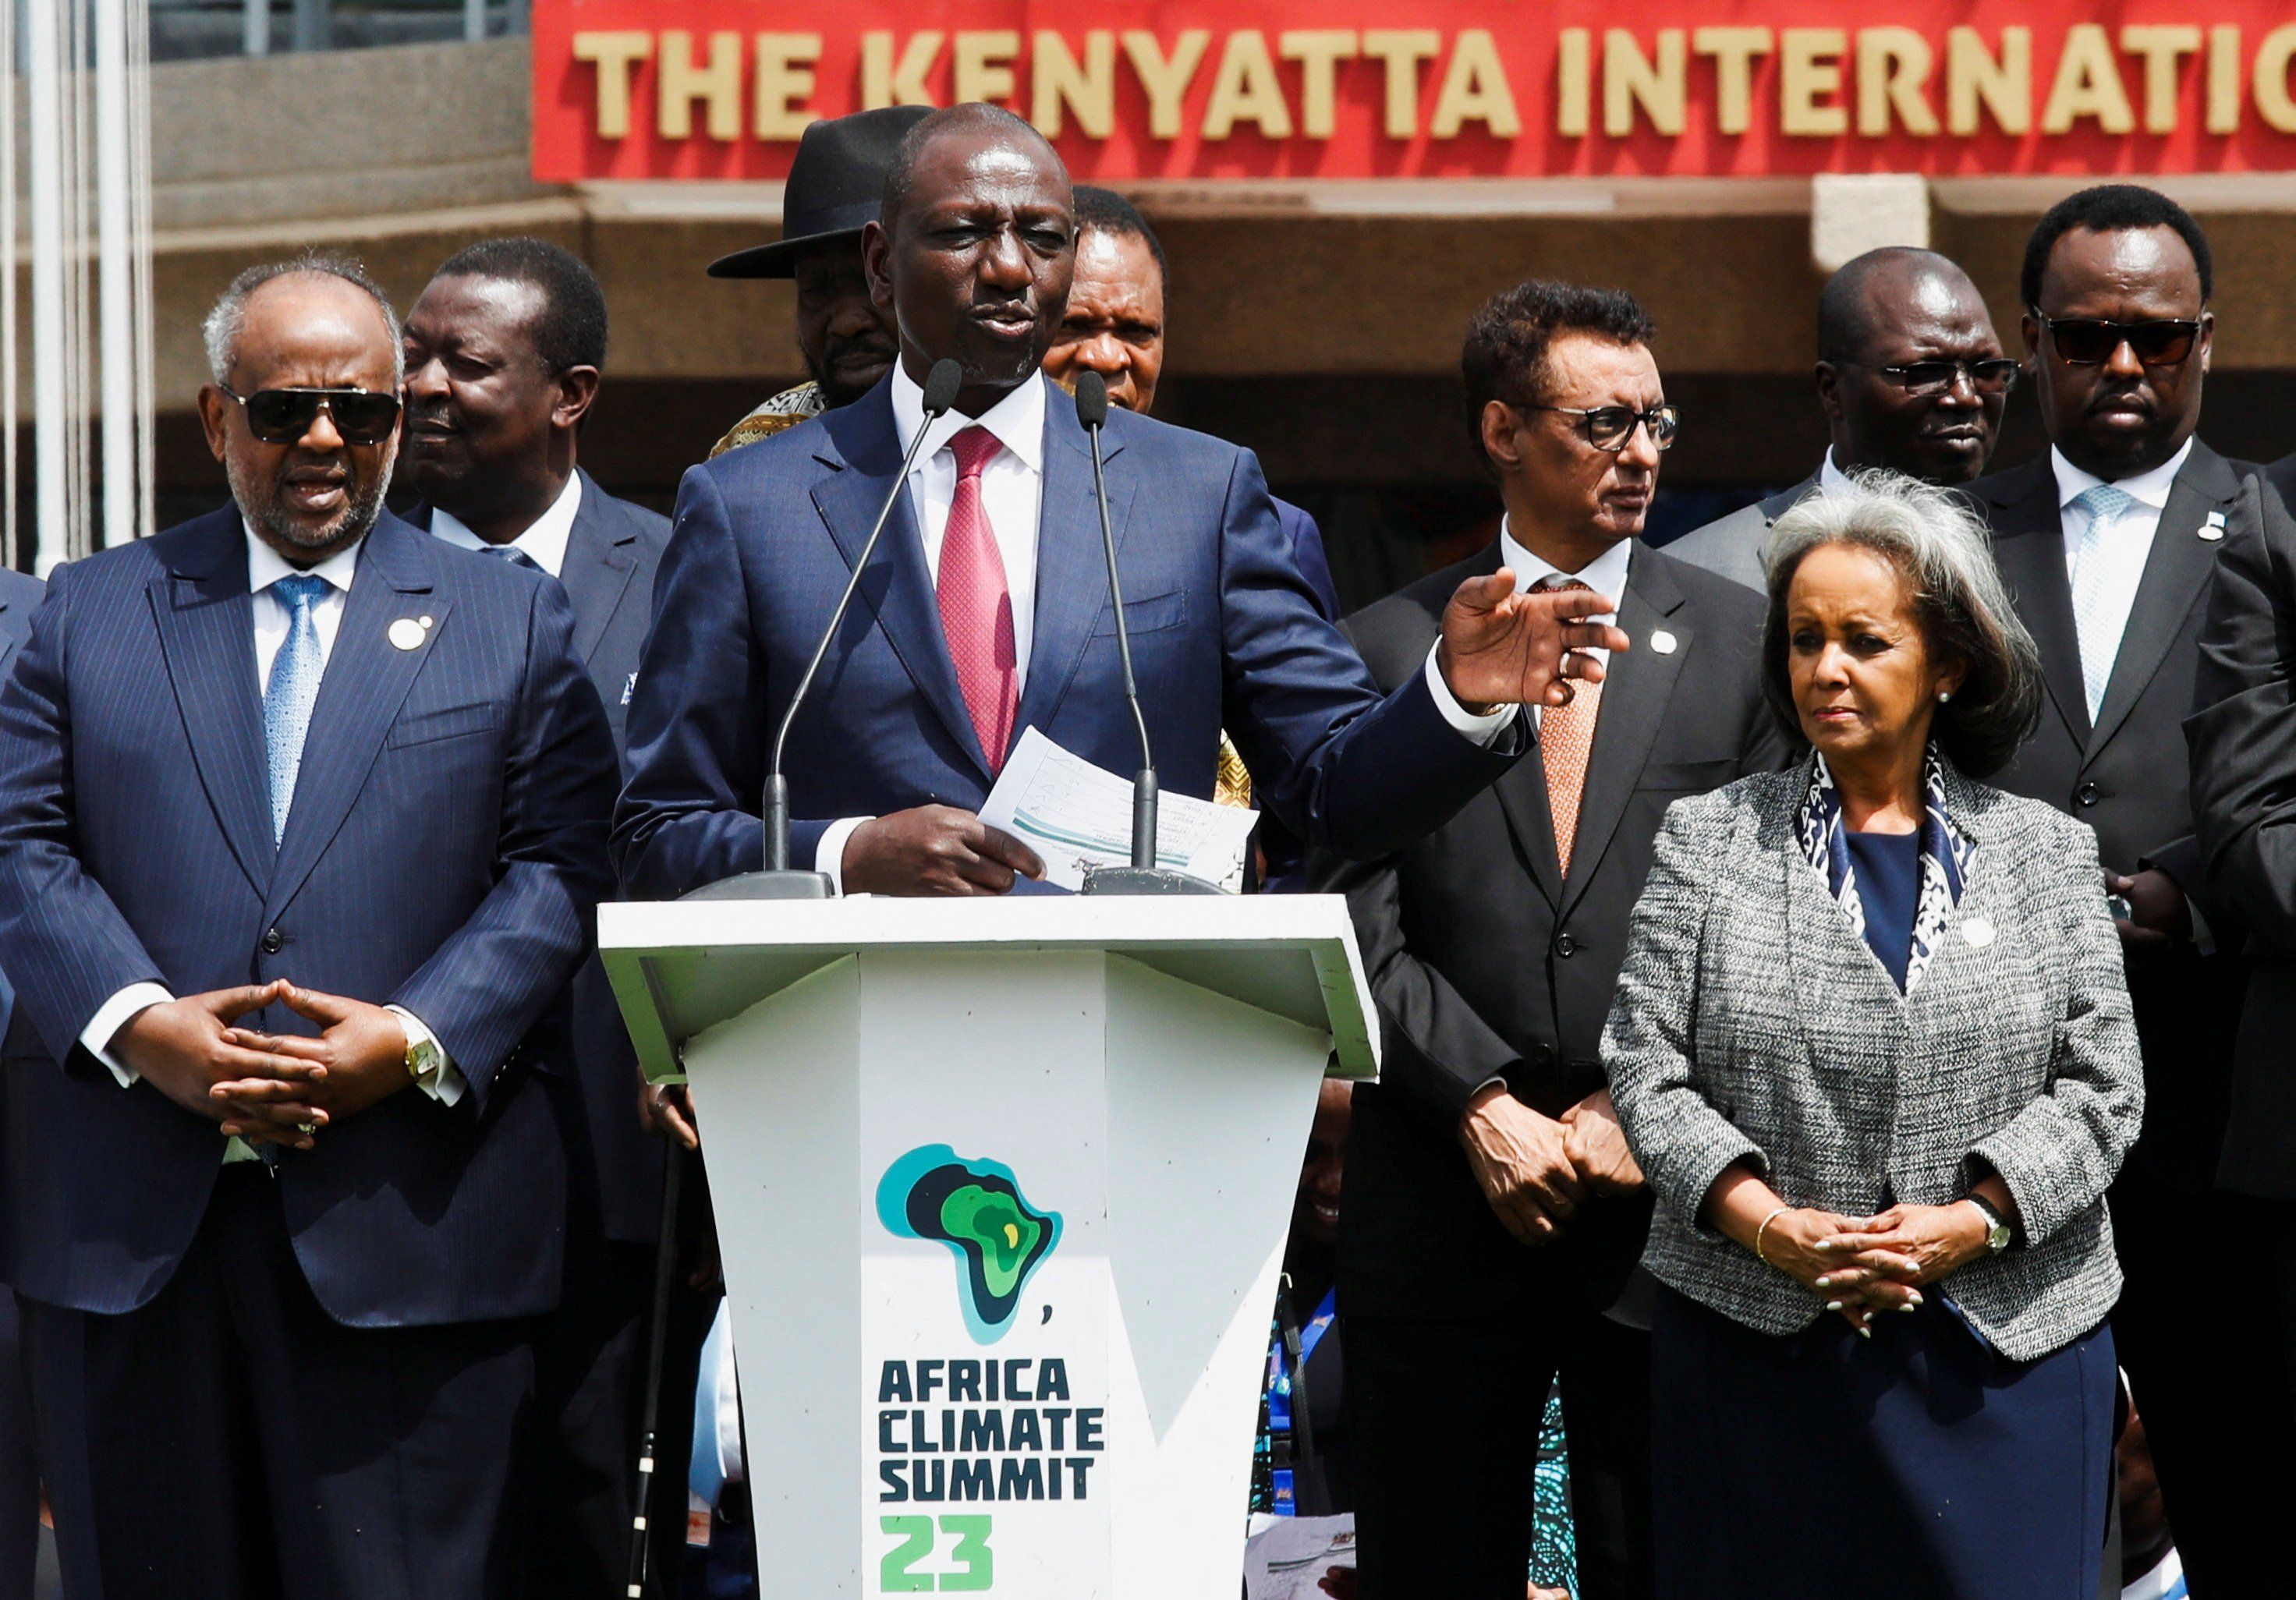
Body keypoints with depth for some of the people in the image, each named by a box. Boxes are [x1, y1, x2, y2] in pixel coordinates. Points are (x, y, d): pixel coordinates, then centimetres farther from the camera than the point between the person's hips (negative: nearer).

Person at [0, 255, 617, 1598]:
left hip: (408, 1233, -1)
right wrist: (141, 1028, -12)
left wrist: (417, 1041, -13)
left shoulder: (516, 620, 12)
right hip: (131, 1232, 1)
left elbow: (563, 869, 2)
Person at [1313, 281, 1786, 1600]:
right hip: (1444, 1186, 0)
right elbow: (1360, 922, 0)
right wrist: (1484, 1108, -11)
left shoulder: (1738, 639, 8)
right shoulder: (1387, 649, 7)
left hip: (1667, 1191, 0)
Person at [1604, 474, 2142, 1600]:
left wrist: (1967, 1226, -13)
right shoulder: (1709, 840, 7)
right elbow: (1645, 1067, 1)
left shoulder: (2045, 853, 8)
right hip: (1758, 1344, 0)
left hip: (2005, 1350, 0)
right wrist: (1771, 1228, -14)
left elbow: (2100, 1082, 2)